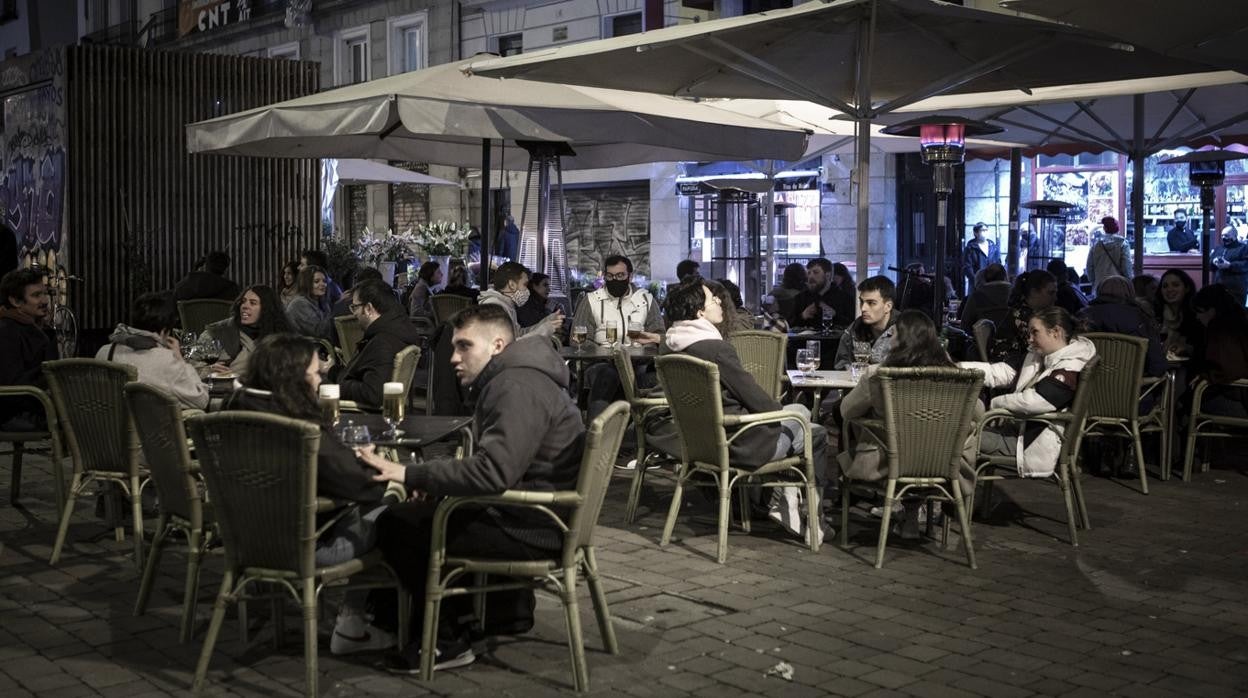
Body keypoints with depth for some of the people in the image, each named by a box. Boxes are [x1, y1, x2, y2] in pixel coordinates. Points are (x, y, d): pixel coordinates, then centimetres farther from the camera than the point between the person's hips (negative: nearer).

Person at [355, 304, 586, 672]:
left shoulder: (517, 389, -20)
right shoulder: (506, 380, 14)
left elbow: (492, 472, -31)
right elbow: (492, 464, 15)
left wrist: (409, 474, -28)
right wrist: (435, 480, -2)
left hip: (535, 529, -11)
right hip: (526, 510, 11)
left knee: (397, 525, -10)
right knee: (416, 511, 25)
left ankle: (448, 642, 1)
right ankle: (506, 605, 26)